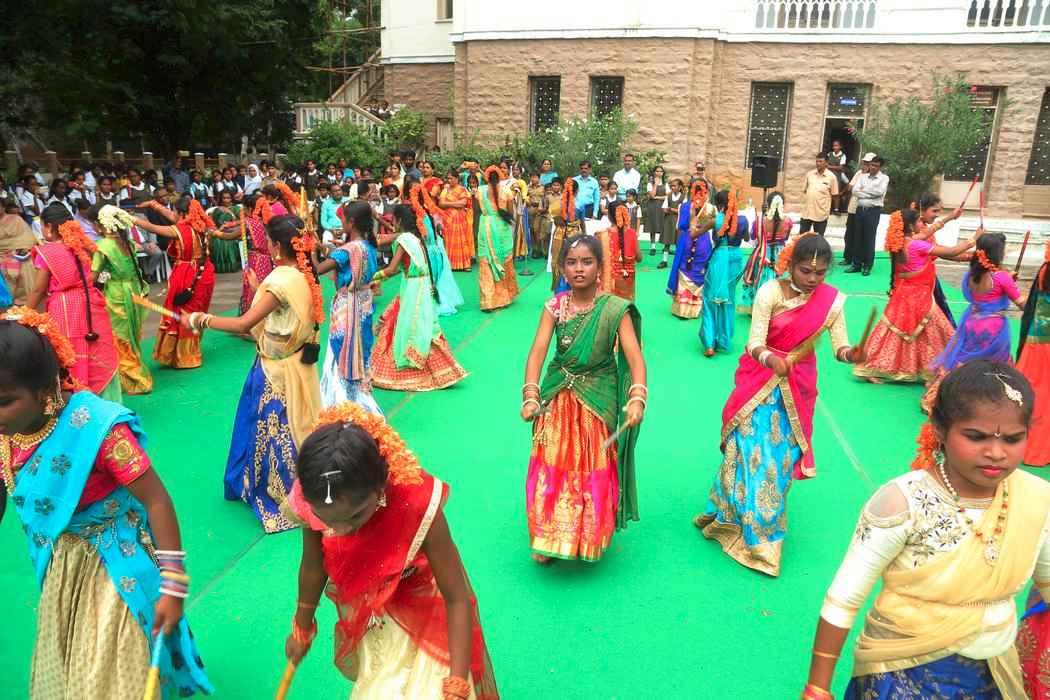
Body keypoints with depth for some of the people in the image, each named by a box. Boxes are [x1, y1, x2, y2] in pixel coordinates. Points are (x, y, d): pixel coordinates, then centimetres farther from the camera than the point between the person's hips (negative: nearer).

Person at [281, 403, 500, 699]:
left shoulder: (418, 506, -40)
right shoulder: (316, 502, -29)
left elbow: (457, 598, -29)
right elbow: (313, 567, -6)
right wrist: (302, 627, 10)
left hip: (421, 611, -3)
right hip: (365, 613, 4)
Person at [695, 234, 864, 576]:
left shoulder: (832, 300, -6)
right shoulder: (771, 292, -16)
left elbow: (839, 346, -5)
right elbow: (755, 343, -21)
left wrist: (851, 354, -29)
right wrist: (771, 360, -42)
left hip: (798, 385, 3)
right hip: (760, 379, -3)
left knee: (781, 454, 8)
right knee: (752, 449, -4)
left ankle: (763, 522, 29)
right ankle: (746, 525, 17)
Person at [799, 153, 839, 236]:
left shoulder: (831, 176, -6)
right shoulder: (809, 174, 4)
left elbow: (834, 194, -1)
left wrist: (831, 209, 2)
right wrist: (804, 202, 4)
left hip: (821, 213, -3)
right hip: (806, 211, 3)